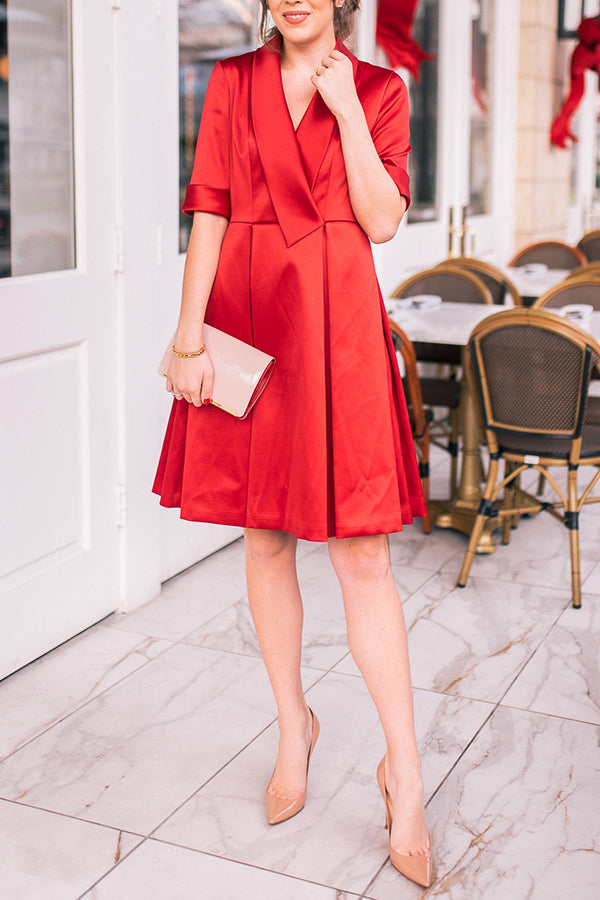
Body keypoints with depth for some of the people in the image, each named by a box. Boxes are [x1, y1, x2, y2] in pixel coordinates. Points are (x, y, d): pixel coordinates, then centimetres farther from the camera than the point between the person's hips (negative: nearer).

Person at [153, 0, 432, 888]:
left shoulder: (378, 89, 6)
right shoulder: (232, 82, 9)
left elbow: (382, 221, -3)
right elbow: (210, 214, 2)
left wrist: (346, 112, -9)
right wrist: (189, 338, -6)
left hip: (338, 323, -2)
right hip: (247, 314, 2)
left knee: (362, 552, -5)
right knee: (265, 536, 9)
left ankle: (403, 770, 6)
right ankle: (294, 726, 27)